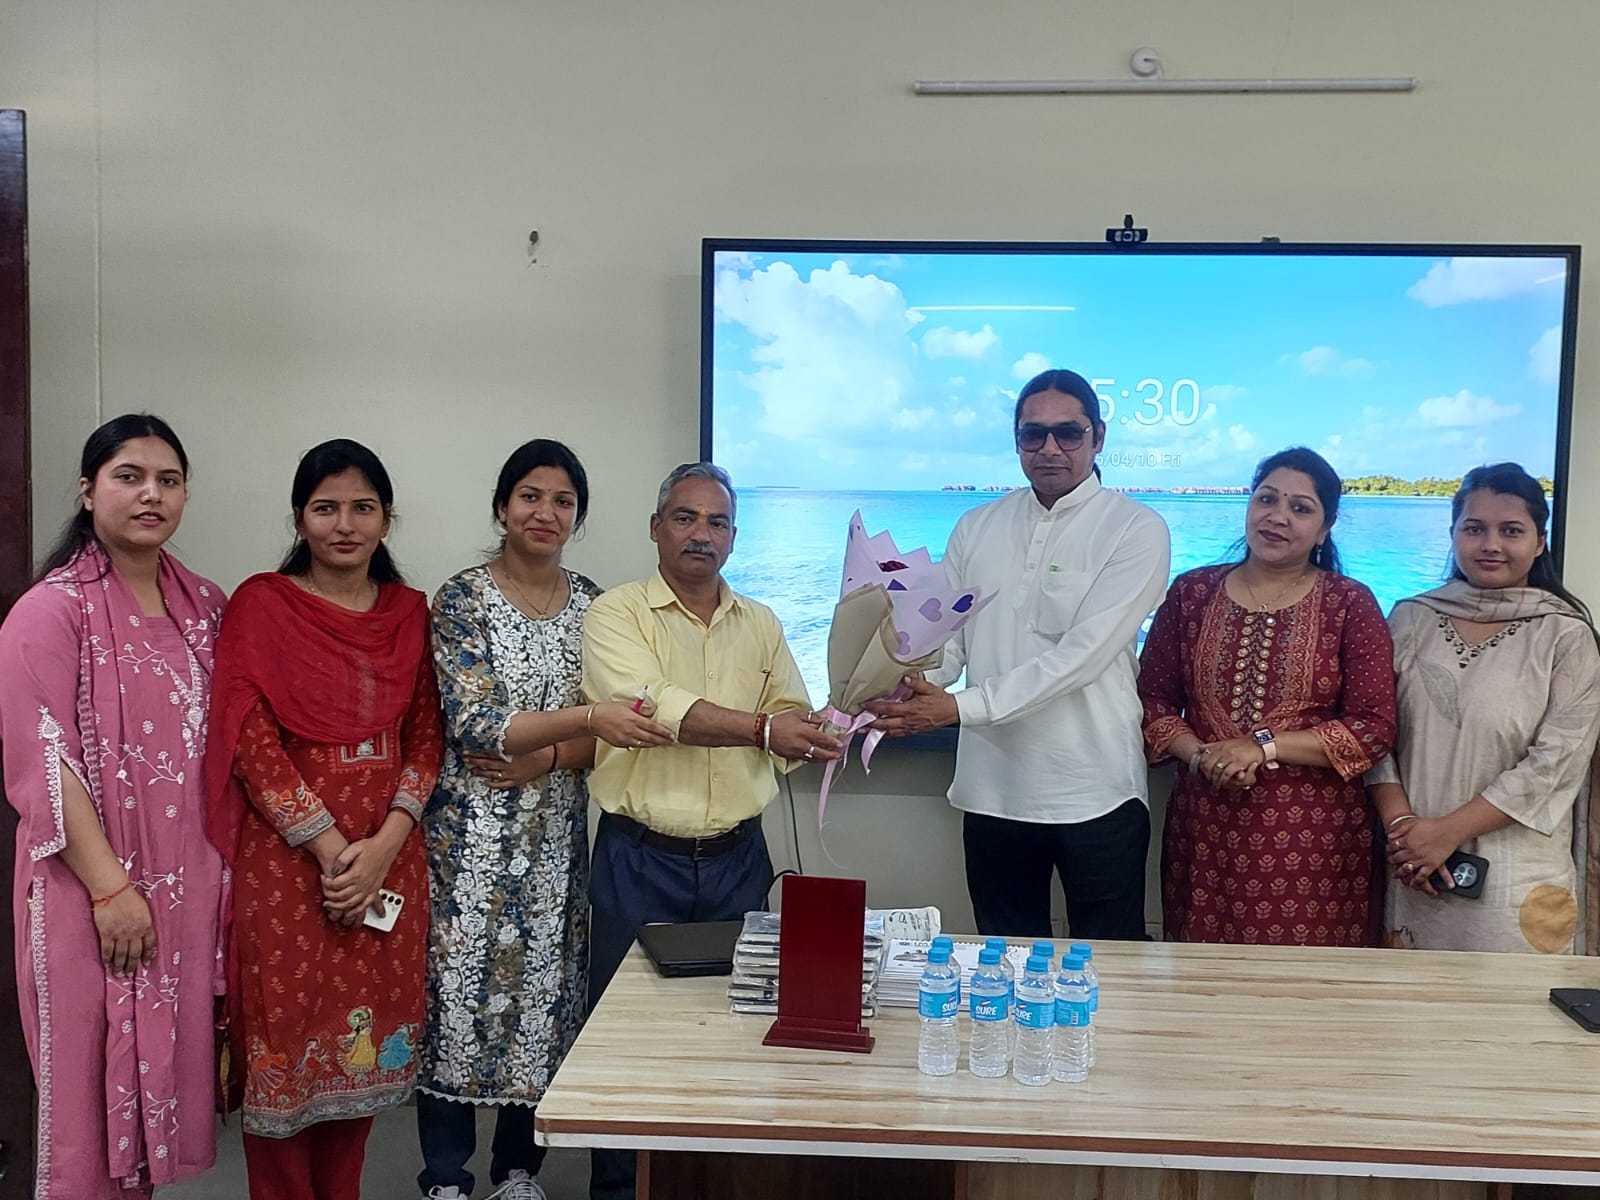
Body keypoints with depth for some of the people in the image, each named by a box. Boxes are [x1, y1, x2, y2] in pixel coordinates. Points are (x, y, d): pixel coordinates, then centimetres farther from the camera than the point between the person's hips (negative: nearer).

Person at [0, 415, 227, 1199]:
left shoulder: (205, 607, 9)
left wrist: (227, 867, 7)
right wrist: (111, 887, -17)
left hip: (189, 882, 5)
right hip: (93, 886, -5)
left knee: (166, 1067, 14)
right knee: (94, 1081, 5)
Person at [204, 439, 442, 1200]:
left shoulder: (410, 611, 8)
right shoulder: (261, 603, -2)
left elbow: (426, 735, 5)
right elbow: (249, 737, -9)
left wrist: (384, 844, -9)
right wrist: (331, 846, -14)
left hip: (386, 856, 3)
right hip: (287, 853, -3)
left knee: (363, 1036, 10)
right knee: (287, 1033, 3)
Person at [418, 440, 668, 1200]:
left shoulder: (593, 604, 5)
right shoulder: (462, 600, -7)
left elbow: (610, 730, 3)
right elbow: (473, 724, -17)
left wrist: (543, 759, -15)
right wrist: (586, 719, -28)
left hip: (556, 835, 4)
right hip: (470, 834, -3)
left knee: (544, 991, 9)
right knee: (461, 987, 0)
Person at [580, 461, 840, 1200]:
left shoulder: (762, 625, 9)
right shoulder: (616, 614, -6)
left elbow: (795, 727, 8)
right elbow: (653, 707, -22)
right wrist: (761, 728, -31)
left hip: (737, 860, 4)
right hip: (639, 860, -4)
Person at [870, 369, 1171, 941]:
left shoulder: (1136, 530, -6)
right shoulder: (976, 528, 10)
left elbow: (1082, 654, -17)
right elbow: (944, 638, 4)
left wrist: (960, 707, -22)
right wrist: (910, 695, -19)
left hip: (1095, 794, -4)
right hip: (992, 791, 4)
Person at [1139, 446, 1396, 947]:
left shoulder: (1350, 605, 0)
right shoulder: (1191, 592, 6)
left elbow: (1374, 729, -5)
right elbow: (1153, 700, 8)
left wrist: (1264, 746, -13)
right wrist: (1200, 756, -9)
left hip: (1312, 834, -2)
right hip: (1205, 827, 2)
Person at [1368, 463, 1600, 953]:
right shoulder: (1410, 619, 6)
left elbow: (1555, 761, -9)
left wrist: (1448, 830, -13)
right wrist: (1399, 824, -10)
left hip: (1517, 877, -2)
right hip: (1413, 870, 2)